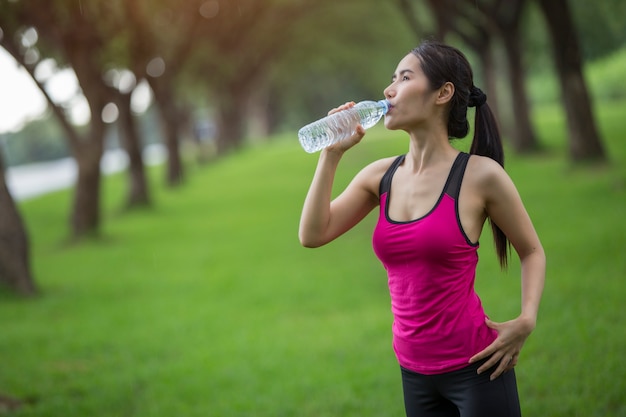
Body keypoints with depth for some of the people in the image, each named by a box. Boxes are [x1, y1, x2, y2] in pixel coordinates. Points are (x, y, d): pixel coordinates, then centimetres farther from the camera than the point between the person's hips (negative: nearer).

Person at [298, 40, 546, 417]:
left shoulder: (480, 175, -9)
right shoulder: (380, 176, 4)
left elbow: (532, 251, 2)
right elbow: (313, 235, -2)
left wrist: (526, 321, -12)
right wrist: (332, 153, -4)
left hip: (475, 368, -5)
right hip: (415, 373, 5)